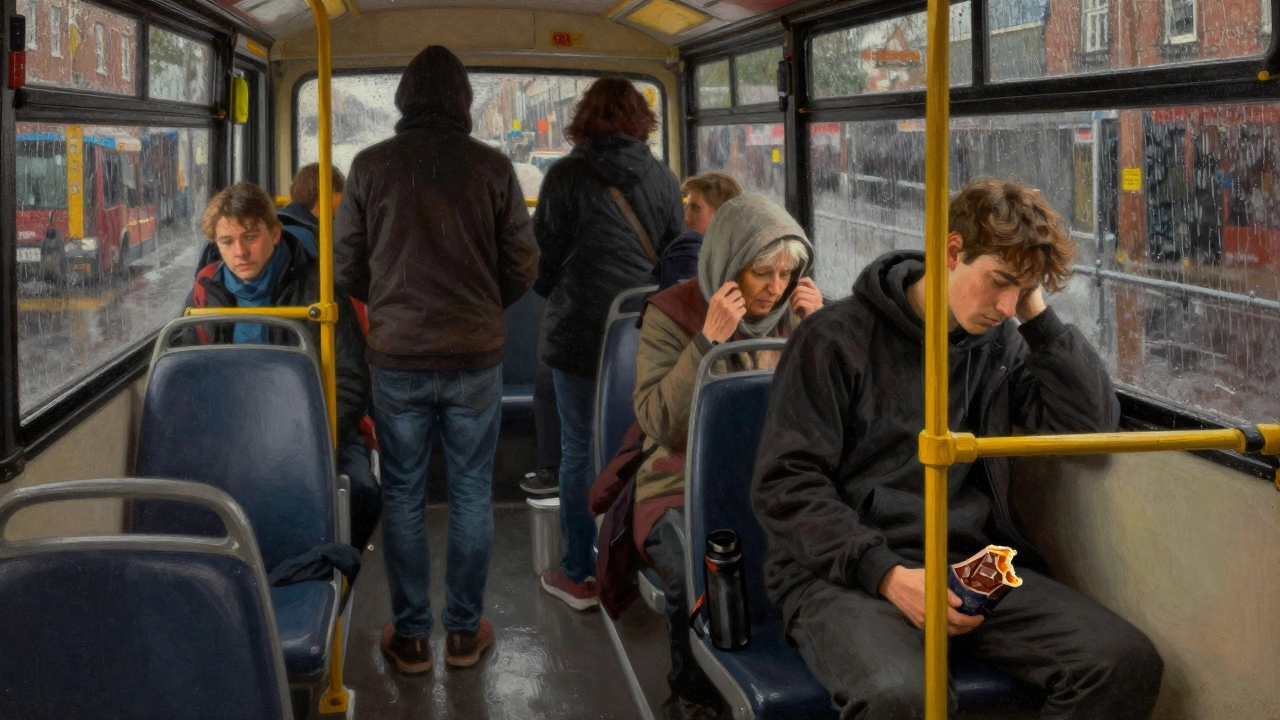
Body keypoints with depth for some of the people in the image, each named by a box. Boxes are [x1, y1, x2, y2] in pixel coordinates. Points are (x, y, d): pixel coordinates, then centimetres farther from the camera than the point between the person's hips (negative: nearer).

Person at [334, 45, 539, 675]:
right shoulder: (492, 167, -5)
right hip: (475, 356, 0)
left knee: (403, 495, 11)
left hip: (397, 357, 0)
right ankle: (464, 632, 19)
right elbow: (522, 265, 1)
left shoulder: (371, 166, -4)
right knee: (471, 493, 11)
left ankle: (410, 637, 17)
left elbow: (346, 266, 2)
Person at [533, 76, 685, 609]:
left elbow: (545, 258, -2)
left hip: (581, 332, -3)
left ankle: (578, 574, 12)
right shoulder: (661, 177, 2)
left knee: (580, 453, 6)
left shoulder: (566, 176, -7)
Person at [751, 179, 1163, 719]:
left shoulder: (1002, 344, 13)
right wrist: (887, 574, -17)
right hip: (847, 574, -5)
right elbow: (783, 485, -7)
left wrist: (1036, 312, 0)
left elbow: (1093, 423, 3)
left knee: (1127, 664, -17)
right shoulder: (837, 338, -3)